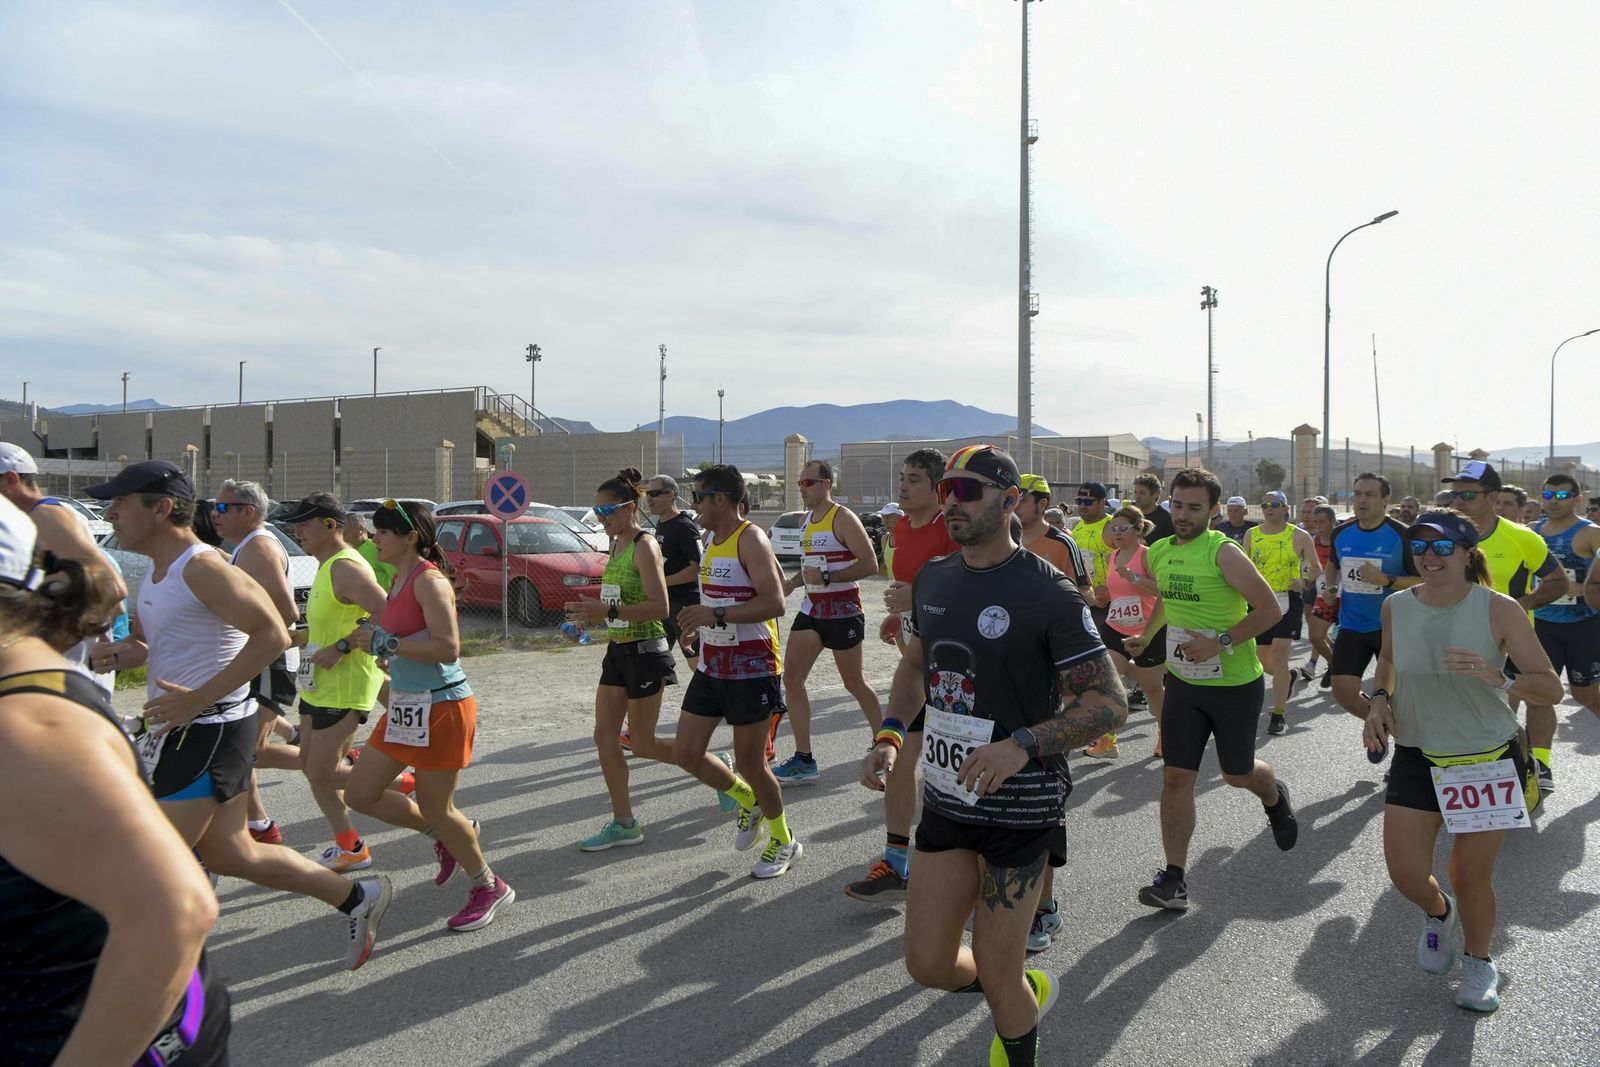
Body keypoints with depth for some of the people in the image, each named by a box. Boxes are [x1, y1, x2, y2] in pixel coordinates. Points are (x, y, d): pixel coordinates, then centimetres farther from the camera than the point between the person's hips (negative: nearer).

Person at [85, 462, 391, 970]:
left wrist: (200, 697, -25)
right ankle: (358, 898, 27)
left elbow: (272, 635, -24)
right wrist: (126, 652, 0)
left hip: (207, 732, -10)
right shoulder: (158, 573, 12)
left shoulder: (201, 568, -17)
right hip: (174, 732, 10)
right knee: (228, 853, 16)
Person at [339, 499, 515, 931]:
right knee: (360, 793, 11)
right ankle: (444, 834, 29)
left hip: (440, 707, -9)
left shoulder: (429, 580, -18)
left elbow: (448, 648, -28)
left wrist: (385, 642, -24)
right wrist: (363, 640, 8)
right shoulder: (398, 580, 10)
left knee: (435, 809, 2)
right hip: (405, 706, 9)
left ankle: (489, 887, 22)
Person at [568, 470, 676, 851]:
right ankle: (623, 823, 16)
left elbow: (660, 606, -24)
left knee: (642, 744, 0)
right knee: (604, 737, 6)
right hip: (617, 651, 9)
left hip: (645, 652, -9)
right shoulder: (617, 544, 11)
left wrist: (609, 611, -28)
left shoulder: (644, 546, -16)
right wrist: (593, 611, 6)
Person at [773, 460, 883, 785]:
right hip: (812, 609, 8)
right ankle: (803, 759, 2)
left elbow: (870, 564, -20)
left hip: (843, 612, -8)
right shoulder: (808, 519, 12)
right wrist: (794, 582, 6)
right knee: (791, 677, -3)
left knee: (853, 682, 6)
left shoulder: (842, 518, -13)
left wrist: (827, 577, -26)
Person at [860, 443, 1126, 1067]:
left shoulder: (1048, 593, -16)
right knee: (928, 965, 11)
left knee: (997, 980, 5)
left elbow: (1110, 704, -16)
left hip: (1020, 809, -6)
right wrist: (891, 735, 1)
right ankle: (1027, 991, 41)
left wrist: (1021, 745, -30)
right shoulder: (933, 580, 4)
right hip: (944, 801, 6)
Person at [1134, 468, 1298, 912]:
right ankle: (1175, 880, 3)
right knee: (1175, 777, -3)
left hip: (1236, 684, -5)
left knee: (1237, 774, 14)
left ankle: (1274, 796, 51)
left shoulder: (1223, 552, -18)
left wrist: (1221, 643, -26)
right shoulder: (1158, 553, 2)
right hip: (1183, 681, 5)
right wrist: (1146, 637, 15)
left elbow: (1270, 610, -19)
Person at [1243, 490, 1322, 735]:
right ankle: (1288, 677, 44)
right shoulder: (1251, 534, 6)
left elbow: (1317, 569, 6)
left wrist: (1304, 581, -12)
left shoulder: (1300, 536, -1)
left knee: (1278, 655, -14)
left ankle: (1279, 714, -6)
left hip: (1287, 600, -4)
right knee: (1261, 658, 9)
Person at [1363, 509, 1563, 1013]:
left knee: (1471, 877, 7)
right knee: (1406, 874, 1)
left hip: (1490, 760, -2)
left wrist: (1498, 679, -33)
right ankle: (1439, 913, 39)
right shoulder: (1396, 607, -6)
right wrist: (1380, 699, -2)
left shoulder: (1499, 609, -15)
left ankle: (1479, 962, 38)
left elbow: (1551, 689, -14)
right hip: (1418, 758, 3)